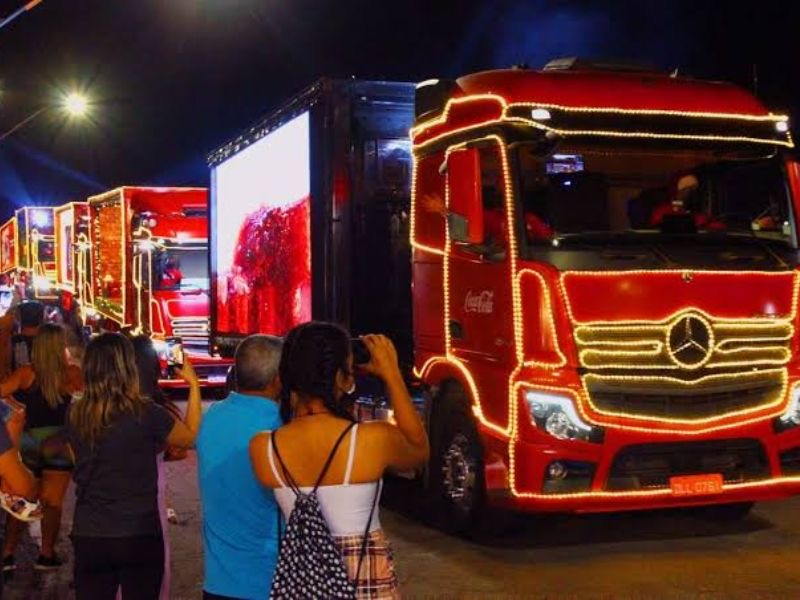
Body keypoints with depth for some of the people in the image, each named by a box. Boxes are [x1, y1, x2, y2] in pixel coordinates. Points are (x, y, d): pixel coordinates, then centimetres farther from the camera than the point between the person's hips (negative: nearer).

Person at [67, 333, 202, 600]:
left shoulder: (75, 415, -4)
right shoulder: (145, 413, -15)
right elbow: (190, 437, 3)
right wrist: (194, 385, 12)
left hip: (88, 536, 3)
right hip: (140, 536, -3)